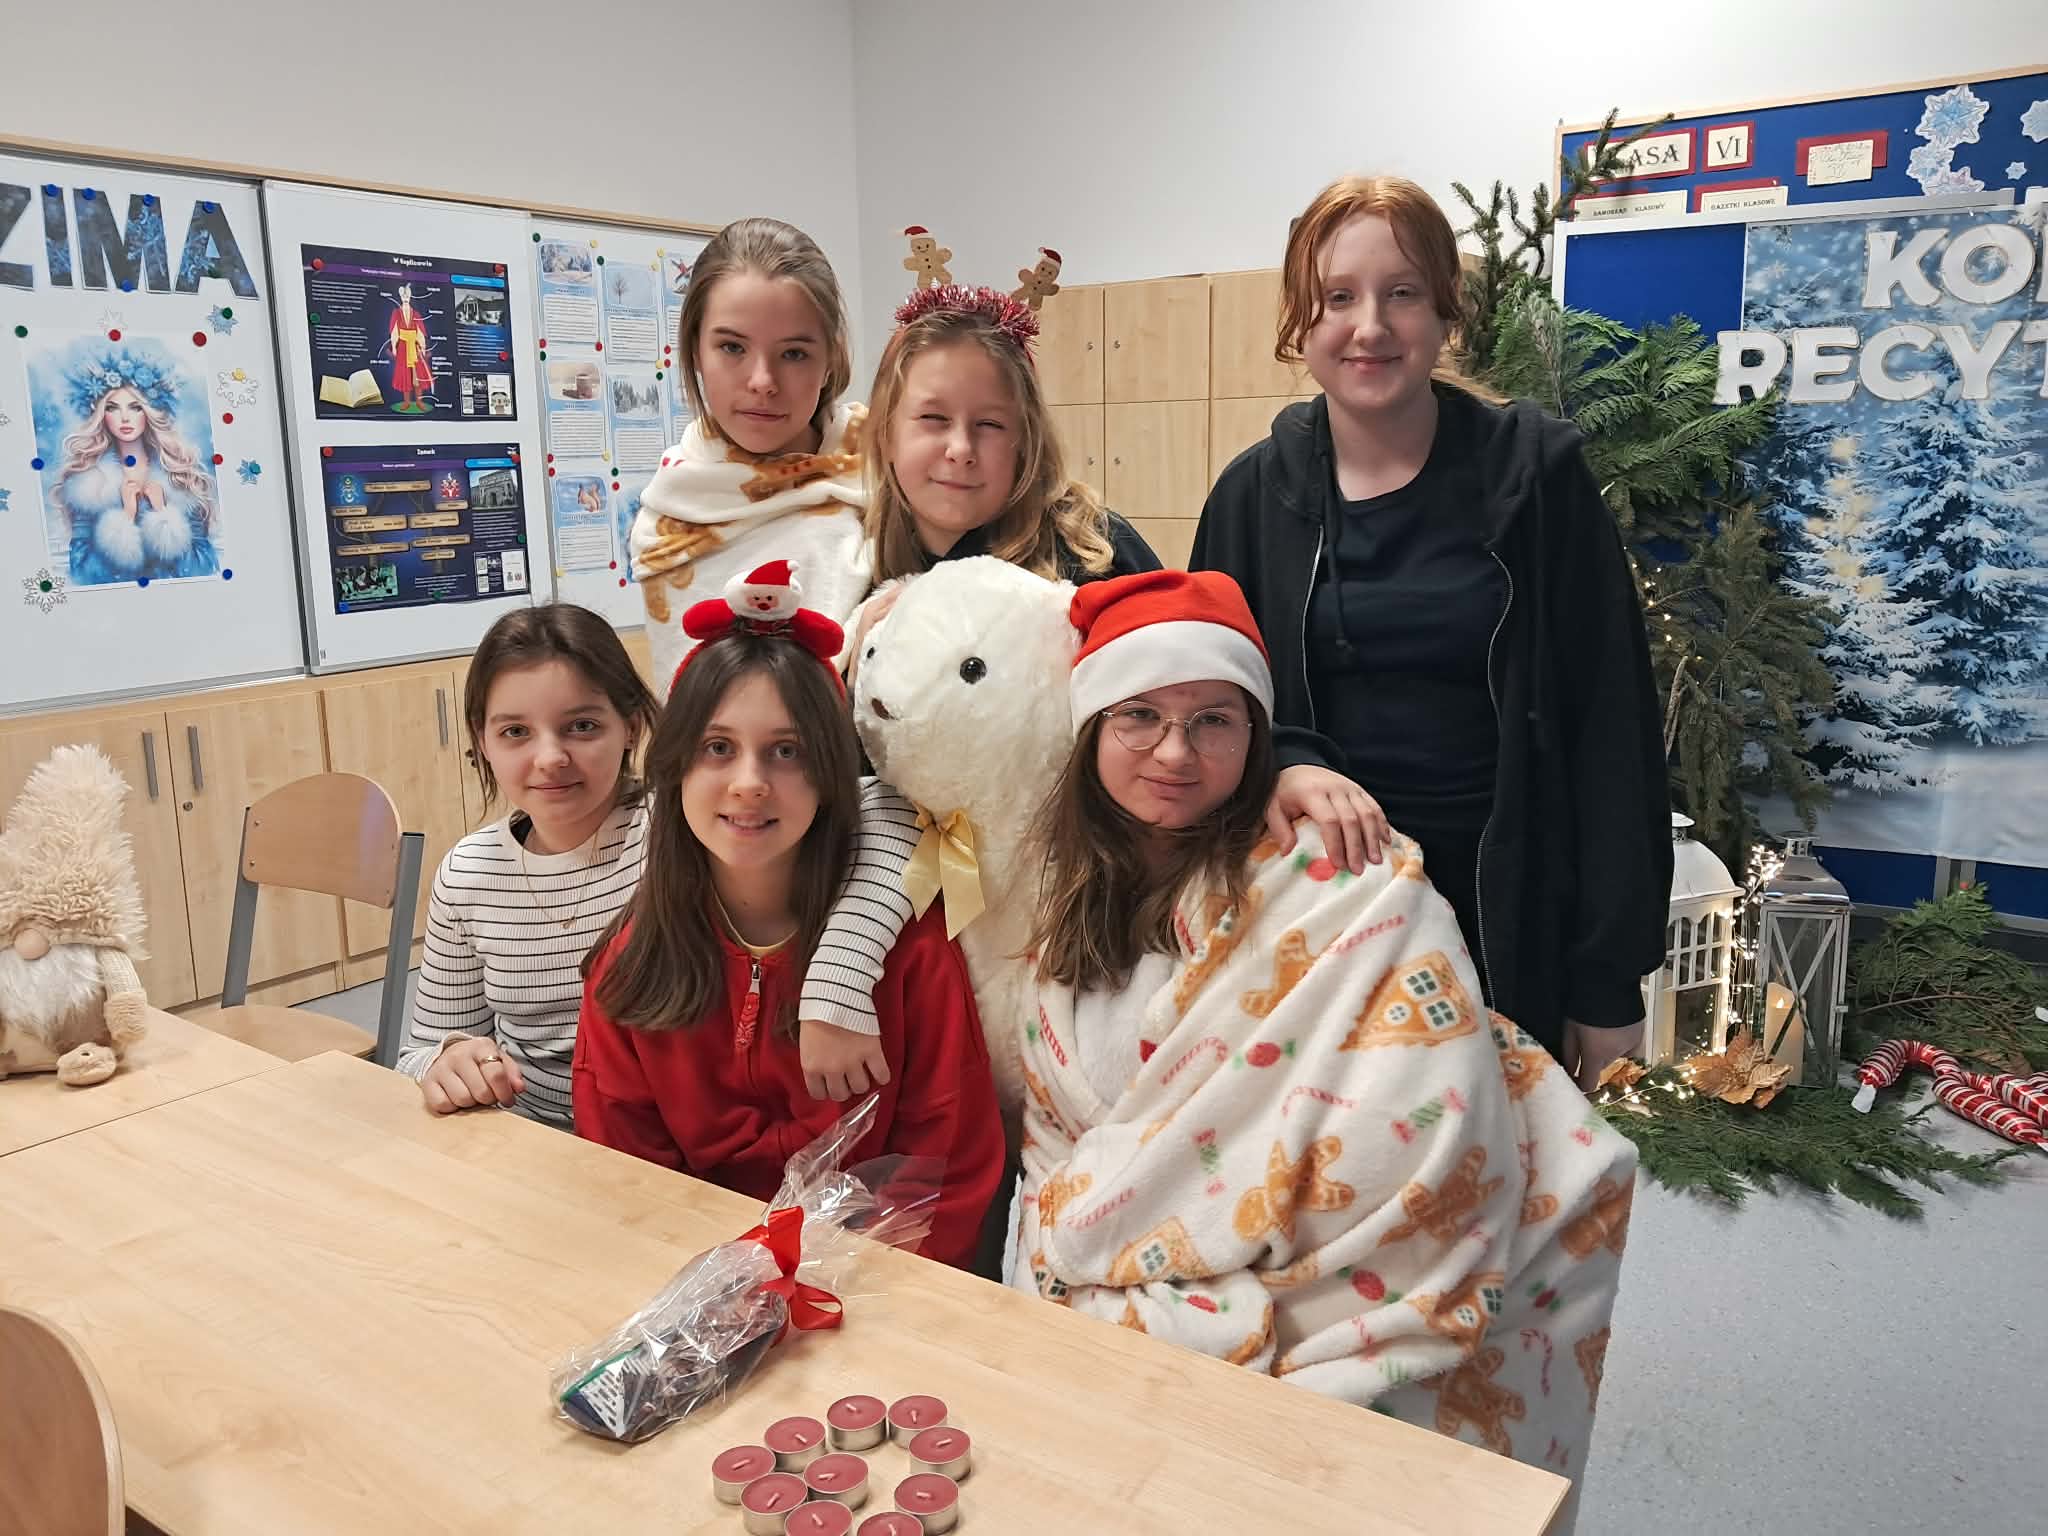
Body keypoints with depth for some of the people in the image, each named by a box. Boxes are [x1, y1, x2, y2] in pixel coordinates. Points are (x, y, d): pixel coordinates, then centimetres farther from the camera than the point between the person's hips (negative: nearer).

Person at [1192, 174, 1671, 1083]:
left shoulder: (1534, 472, -5)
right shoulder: (1257, 494, 1)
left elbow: (1610, 730, -5)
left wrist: (1610, 978, -6)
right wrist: (1289, 769, -17)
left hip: (1510, 910, -1)